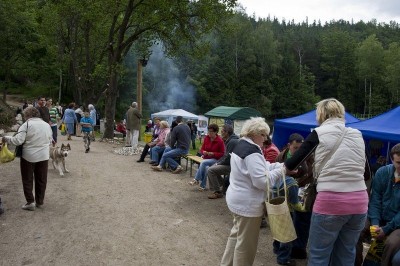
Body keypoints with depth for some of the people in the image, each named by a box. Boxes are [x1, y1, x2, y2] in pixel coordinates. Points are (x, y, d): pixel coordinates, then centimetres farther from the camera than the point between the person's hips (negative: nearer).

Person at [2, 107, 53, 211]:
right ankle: (40, 201, 23)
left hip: (29, 156, -4)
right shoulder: (47, 125, 5)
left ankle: (30, 202, 9)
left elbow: (18, 140, -17)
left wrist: (6, 138, -2)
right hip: (43, 156, 5)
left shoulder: (27, 124, -11)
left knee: (27, 180, 9)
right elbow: (50, 140, 11)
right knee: (41, 180, 13)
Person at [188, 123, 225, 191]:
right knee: (205, 167, -29)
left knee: (203, 162, -31)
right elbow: (202, 149, 10)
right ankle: (203, 186, -18)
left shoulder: (220, 141, -10)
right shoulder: (206, 138, 3)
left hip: (215, 159, -3)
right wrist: (203, 152, -14)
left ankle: (196, 180, -20)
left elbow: (222, 154, -6)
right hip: (206, 158, 4)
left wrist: (212, 154, -18)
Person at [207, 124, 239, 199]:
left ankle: (217, 192, -7)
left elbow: (228, 158, -24)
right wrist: (217, 162, 6)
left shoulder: (232, 142, -21)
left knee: (210, 170, -16)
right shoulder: (229, 140, 12)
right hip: (229, 164, 11)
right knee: (212, 167, 18)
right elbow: (225, 155, 18)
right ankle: (223, 183, 22)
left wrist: (218, 163, -11)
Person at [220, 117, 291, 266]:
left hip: (237, 199, 11)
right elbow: (262, 180, -28)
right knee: (246, 243, 5)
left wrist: (281, 165, 1)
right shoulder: (252, 152, -24)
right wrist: (282, 170, -16)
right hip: (247, 203, -11)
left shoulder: (241, 145, 8)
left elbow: (260, 167, 12)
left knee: (236, 234, 24)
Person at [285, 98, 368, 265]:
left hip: (331, 202, -5)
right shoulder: (357, 135, 12)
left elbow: (292, 164, 4)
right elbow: (364, 170, 19)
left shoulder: (319, 133, -1)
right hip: (359, 202, 5)